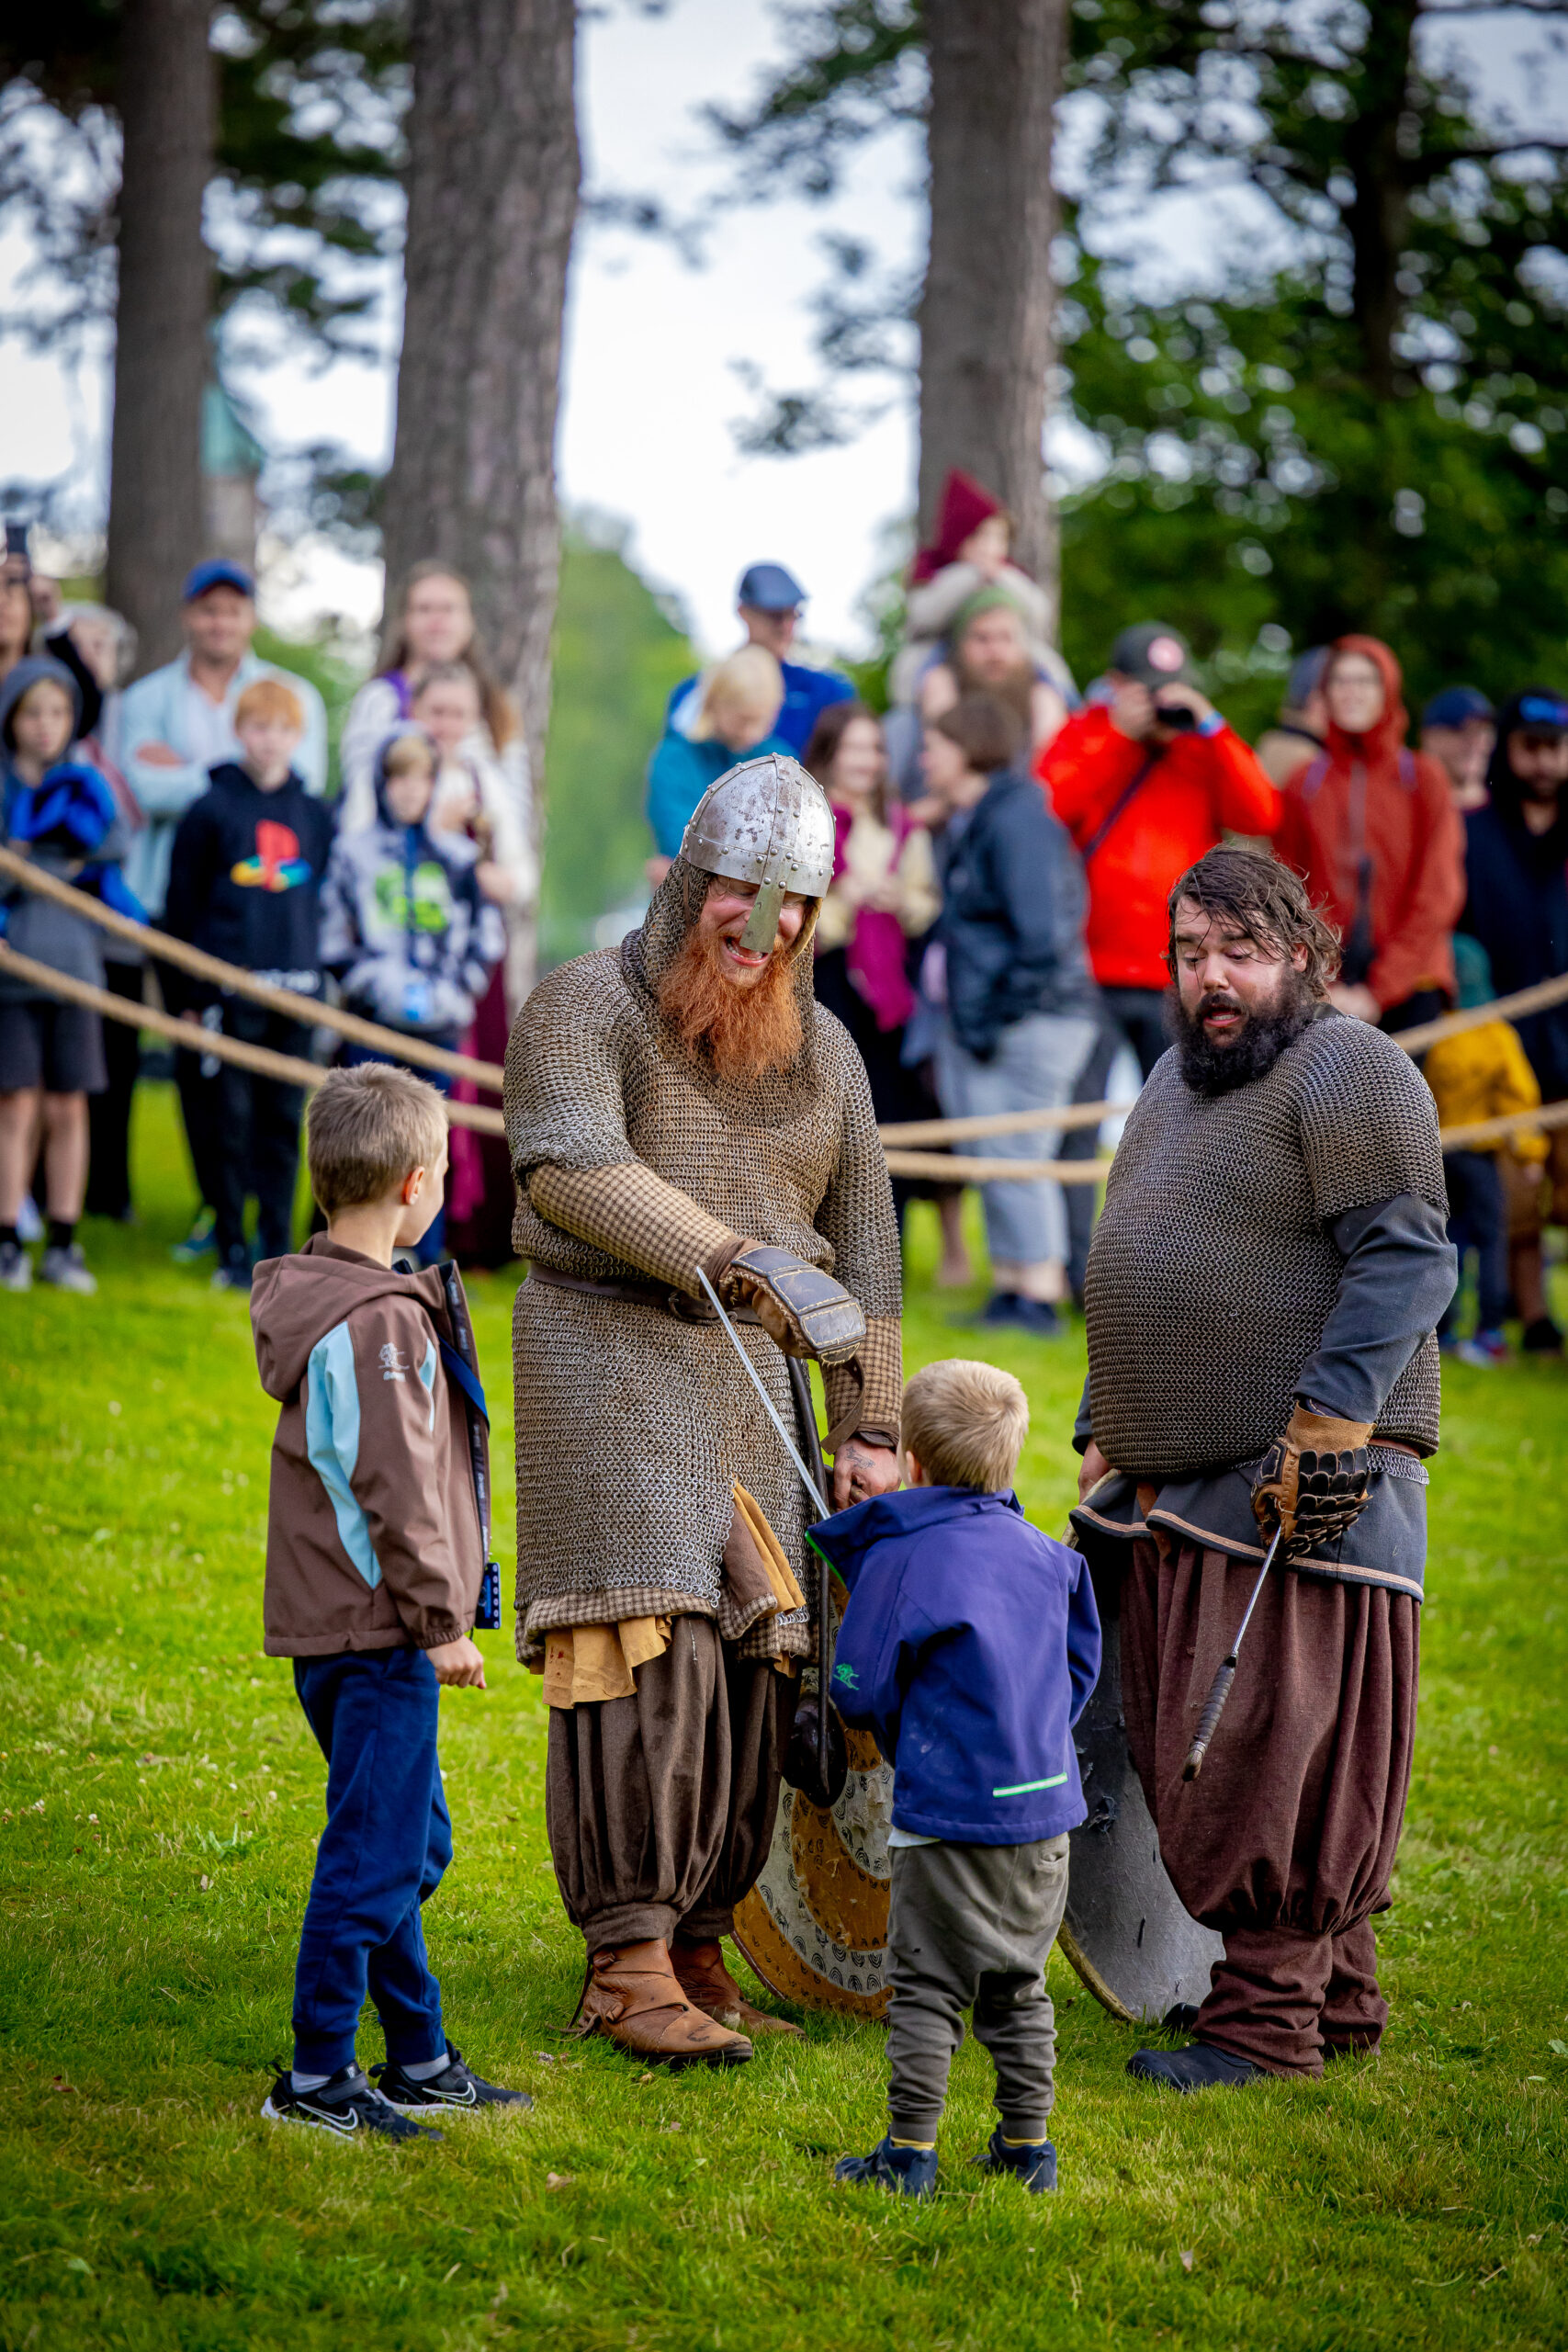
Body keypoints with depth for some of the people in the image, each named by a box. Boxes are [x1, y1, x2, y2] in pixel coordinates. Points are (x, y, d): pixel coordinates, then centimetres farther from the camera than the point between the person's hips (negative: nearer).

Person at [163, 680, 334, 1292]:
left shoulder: (315, 815, 9)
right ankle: (232, 1252, 5)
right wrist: (192, 989, -2)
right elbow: (182, 903, 1)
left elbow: (330, 897, 16)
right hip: (229, 989, -3)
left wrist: (330, 978, 10)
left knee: (283, 1123, 6)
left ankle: (277, 1249, 11)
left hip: (296, 988, 3)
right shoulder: (211, 810, -1)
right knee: (232, 1121, -1)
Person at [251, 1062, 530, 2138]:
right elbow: (396, 1488, -21)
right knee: (375, 1853, -5)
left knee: (414, 1843, 18)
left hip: (331, 1622, 10)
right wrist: (442, 1621, -14)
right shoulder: (379, 1322, -19)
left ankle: (420, 2059, 26)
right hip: (377, 1632, -10)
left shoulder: (314, 1300, 13)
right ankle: (317, 2078, 0)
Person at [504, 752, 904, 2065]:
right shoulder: (586, 1007, -5)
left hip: (747, 1376, 6)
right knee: (645, 1648, -15)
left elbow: (864, 1255, 18)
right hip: (603, 1354, -6)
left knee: (748, 1659, -2)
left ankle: (694, 1943, 8)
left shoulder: (823, 1057, 14)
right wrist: (739, 1260, -32)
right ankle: (627, 1967, -14)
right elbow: (571, 1168, -23)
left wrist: (871, 1432, 12)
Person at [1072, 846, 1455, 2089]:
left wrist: (1326, 1425, -23)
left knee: (1281, 1752, -8)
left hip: (1305, 1488, -9)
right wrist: (1104, 1433, 25)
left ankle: (1271, 2018, -3)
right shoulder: (1180, 1081, 21)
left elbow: (1405, 1257, -17)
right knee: (1198, 1749, 9)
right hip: (1178, 1494, 9)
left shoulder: (1349, 1072, -8)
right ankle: (1338, 2001, 17)